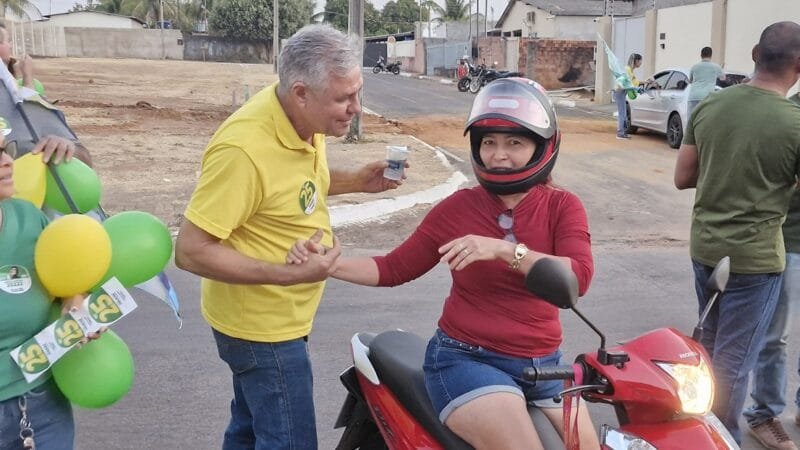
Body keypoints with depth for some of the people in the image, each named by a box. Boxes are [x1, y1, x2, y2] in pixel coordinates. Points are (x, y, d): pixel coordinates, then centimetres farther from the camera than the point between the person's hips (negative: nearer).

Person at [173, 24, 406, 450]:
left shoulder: (303, 121, -4)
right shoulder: (244, 148, -31)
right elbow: (190, 250, -28)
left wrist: (358, 180, 1)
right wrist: (289, 273, -31)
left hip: (274, 318, 9)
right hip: (263, 327, -9)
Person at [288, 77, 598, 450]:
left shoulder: (562, 206, 0)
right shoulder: (458, 206, 0)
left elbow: (579, 277, -18)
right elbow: (395, 268, 4)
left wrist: (503, 249, -30)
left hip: (542, 364, 3)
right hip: (466, 358, -3)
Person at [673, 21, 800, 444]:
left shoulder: (709, 105, -1)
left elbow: (682, 178, 5)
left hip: (704, 247, 6)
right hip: (754, 256, -6)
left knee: (709, 347, 23)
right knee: (732, 362, 7)